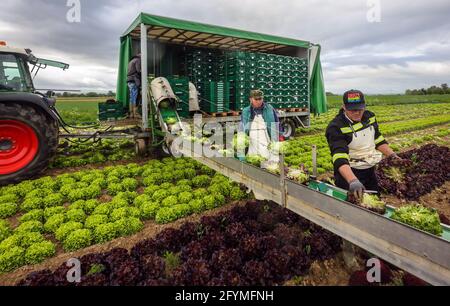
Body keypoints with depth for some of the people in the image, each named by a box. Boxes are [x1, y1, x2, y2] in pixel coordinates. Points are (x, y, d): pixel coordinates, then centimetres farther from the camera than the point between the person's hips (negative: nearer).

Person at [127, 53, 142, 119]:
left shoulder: (131, 61, 29)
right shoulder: (138, 60, 0)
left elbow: (130, 72, 22)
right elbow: (139, 70, -14)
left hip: (129, 81, 9)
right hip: (135, 81, -9)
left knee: (132, 98, 5)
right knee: (136, 98, -11)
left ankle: (132, 113, 4)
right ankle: (135, 113, -15)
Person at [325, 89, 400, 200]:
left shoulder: (369, 116, -1)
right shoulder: (336, 127, -24)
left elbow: (378, 140, 15)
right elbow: (340, 158, -35)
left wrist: (392, 155, 3)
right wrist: (353, 181, -48)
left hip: (372, 171, 7)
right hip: (349, 173, -7)